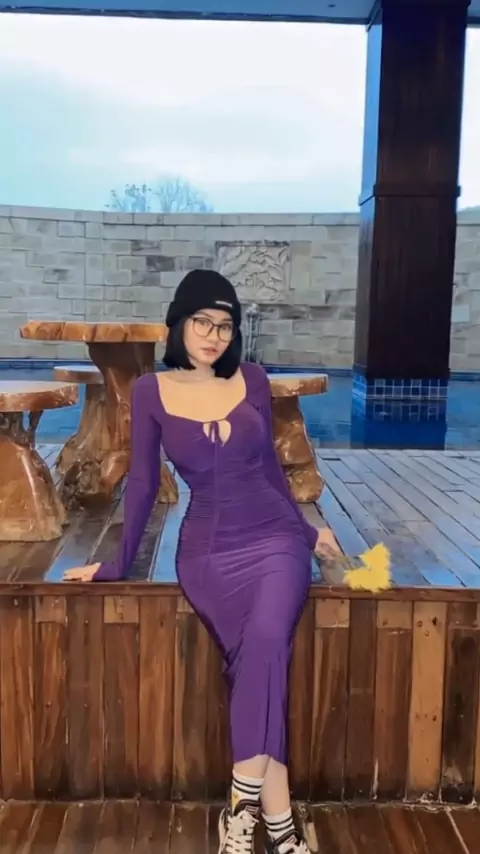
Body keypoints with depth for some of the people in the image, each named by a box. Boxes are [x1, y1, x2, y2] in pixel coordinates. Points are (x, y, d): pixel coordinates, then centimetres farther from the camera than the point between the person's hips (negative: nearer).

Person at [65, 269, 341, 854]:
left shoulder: (252, 380, 3)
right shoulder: (151, 392, -1)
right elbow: (143, 482, 5)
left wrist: (307, 530, 20)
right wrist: (120, 563, 8)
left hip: (274, 538, 1)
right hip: (209, 550, -1)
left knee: (264, 642, -27)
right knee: (259, 659, -21)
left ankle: (243, 803, -13)